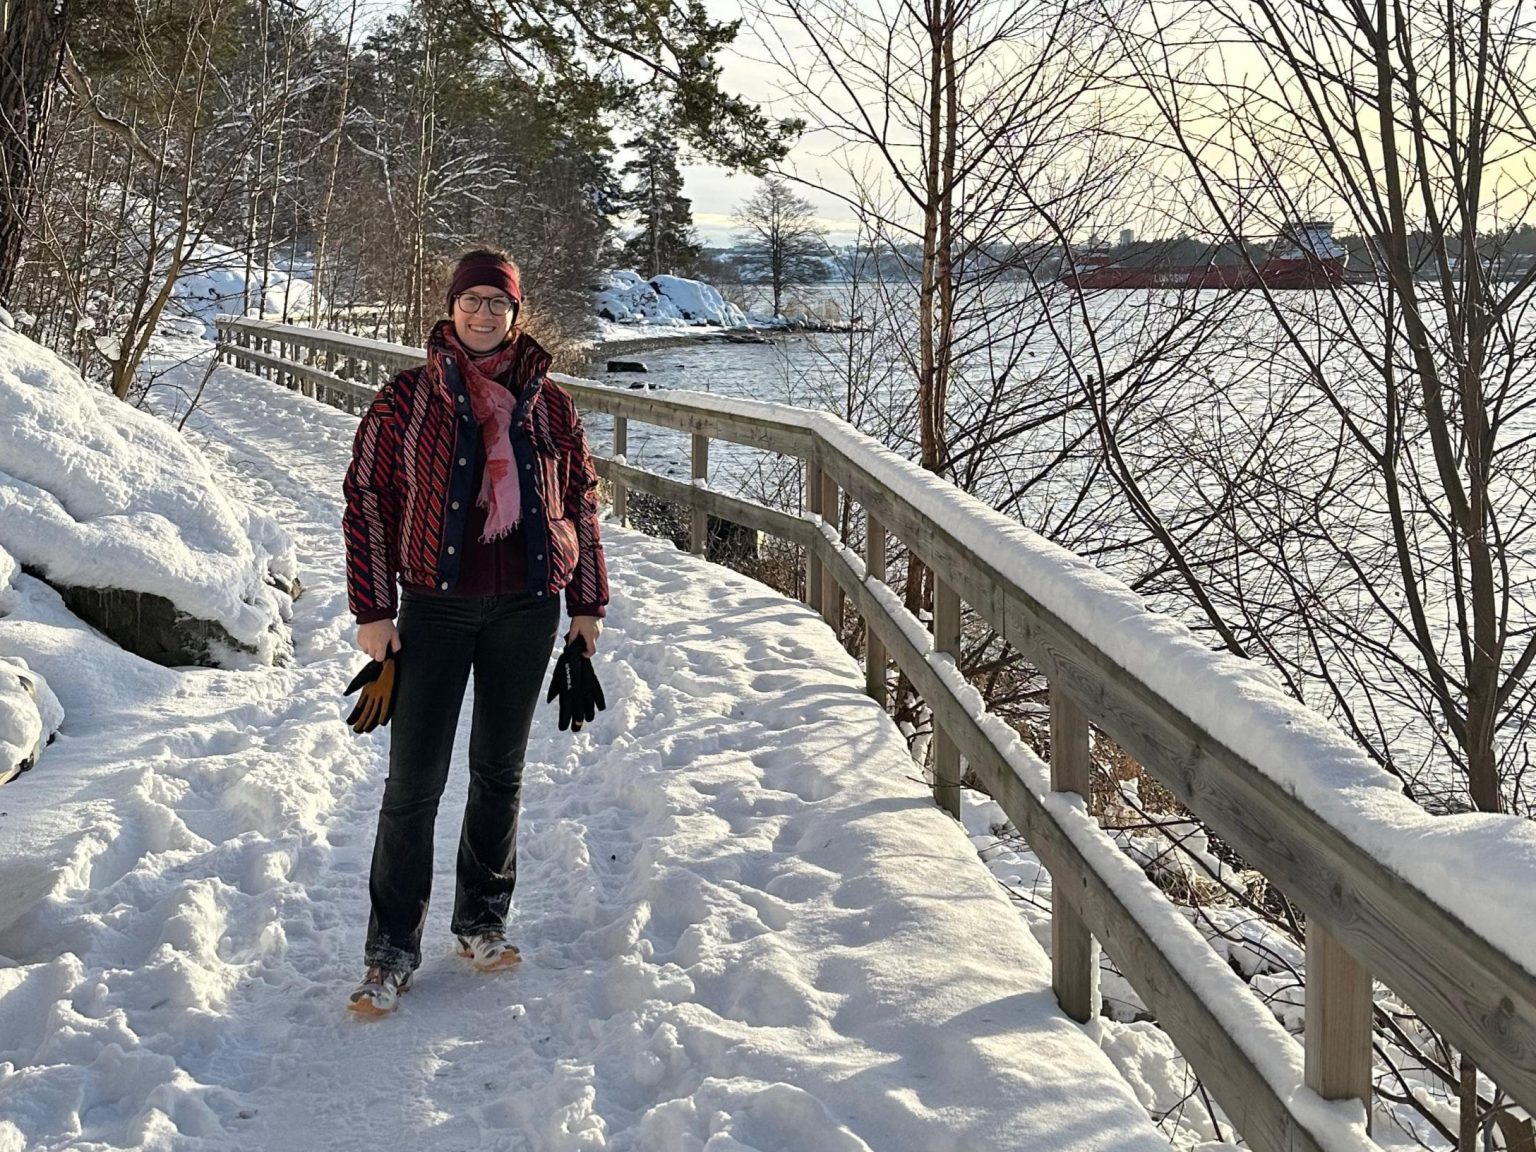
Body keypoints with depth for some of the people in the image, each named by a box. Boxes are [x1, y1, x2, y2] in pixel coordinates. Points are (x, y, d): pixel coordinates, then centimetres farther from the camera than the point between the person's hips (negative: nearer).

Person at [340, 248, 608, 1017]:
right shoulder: (406, 399, -1)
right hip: (436, 607, -2)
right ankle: (391, 951, 7)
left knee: (500, 772, 13)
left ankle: (482, 922, 28)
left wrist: (588, 605, 11)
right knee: (413, 781, -2)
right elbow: (365, 500, 0)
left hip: (527, 608, 2)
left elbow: (580, 501, 12)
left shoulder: (548, 404, 5)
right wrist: (372, 610, -5)